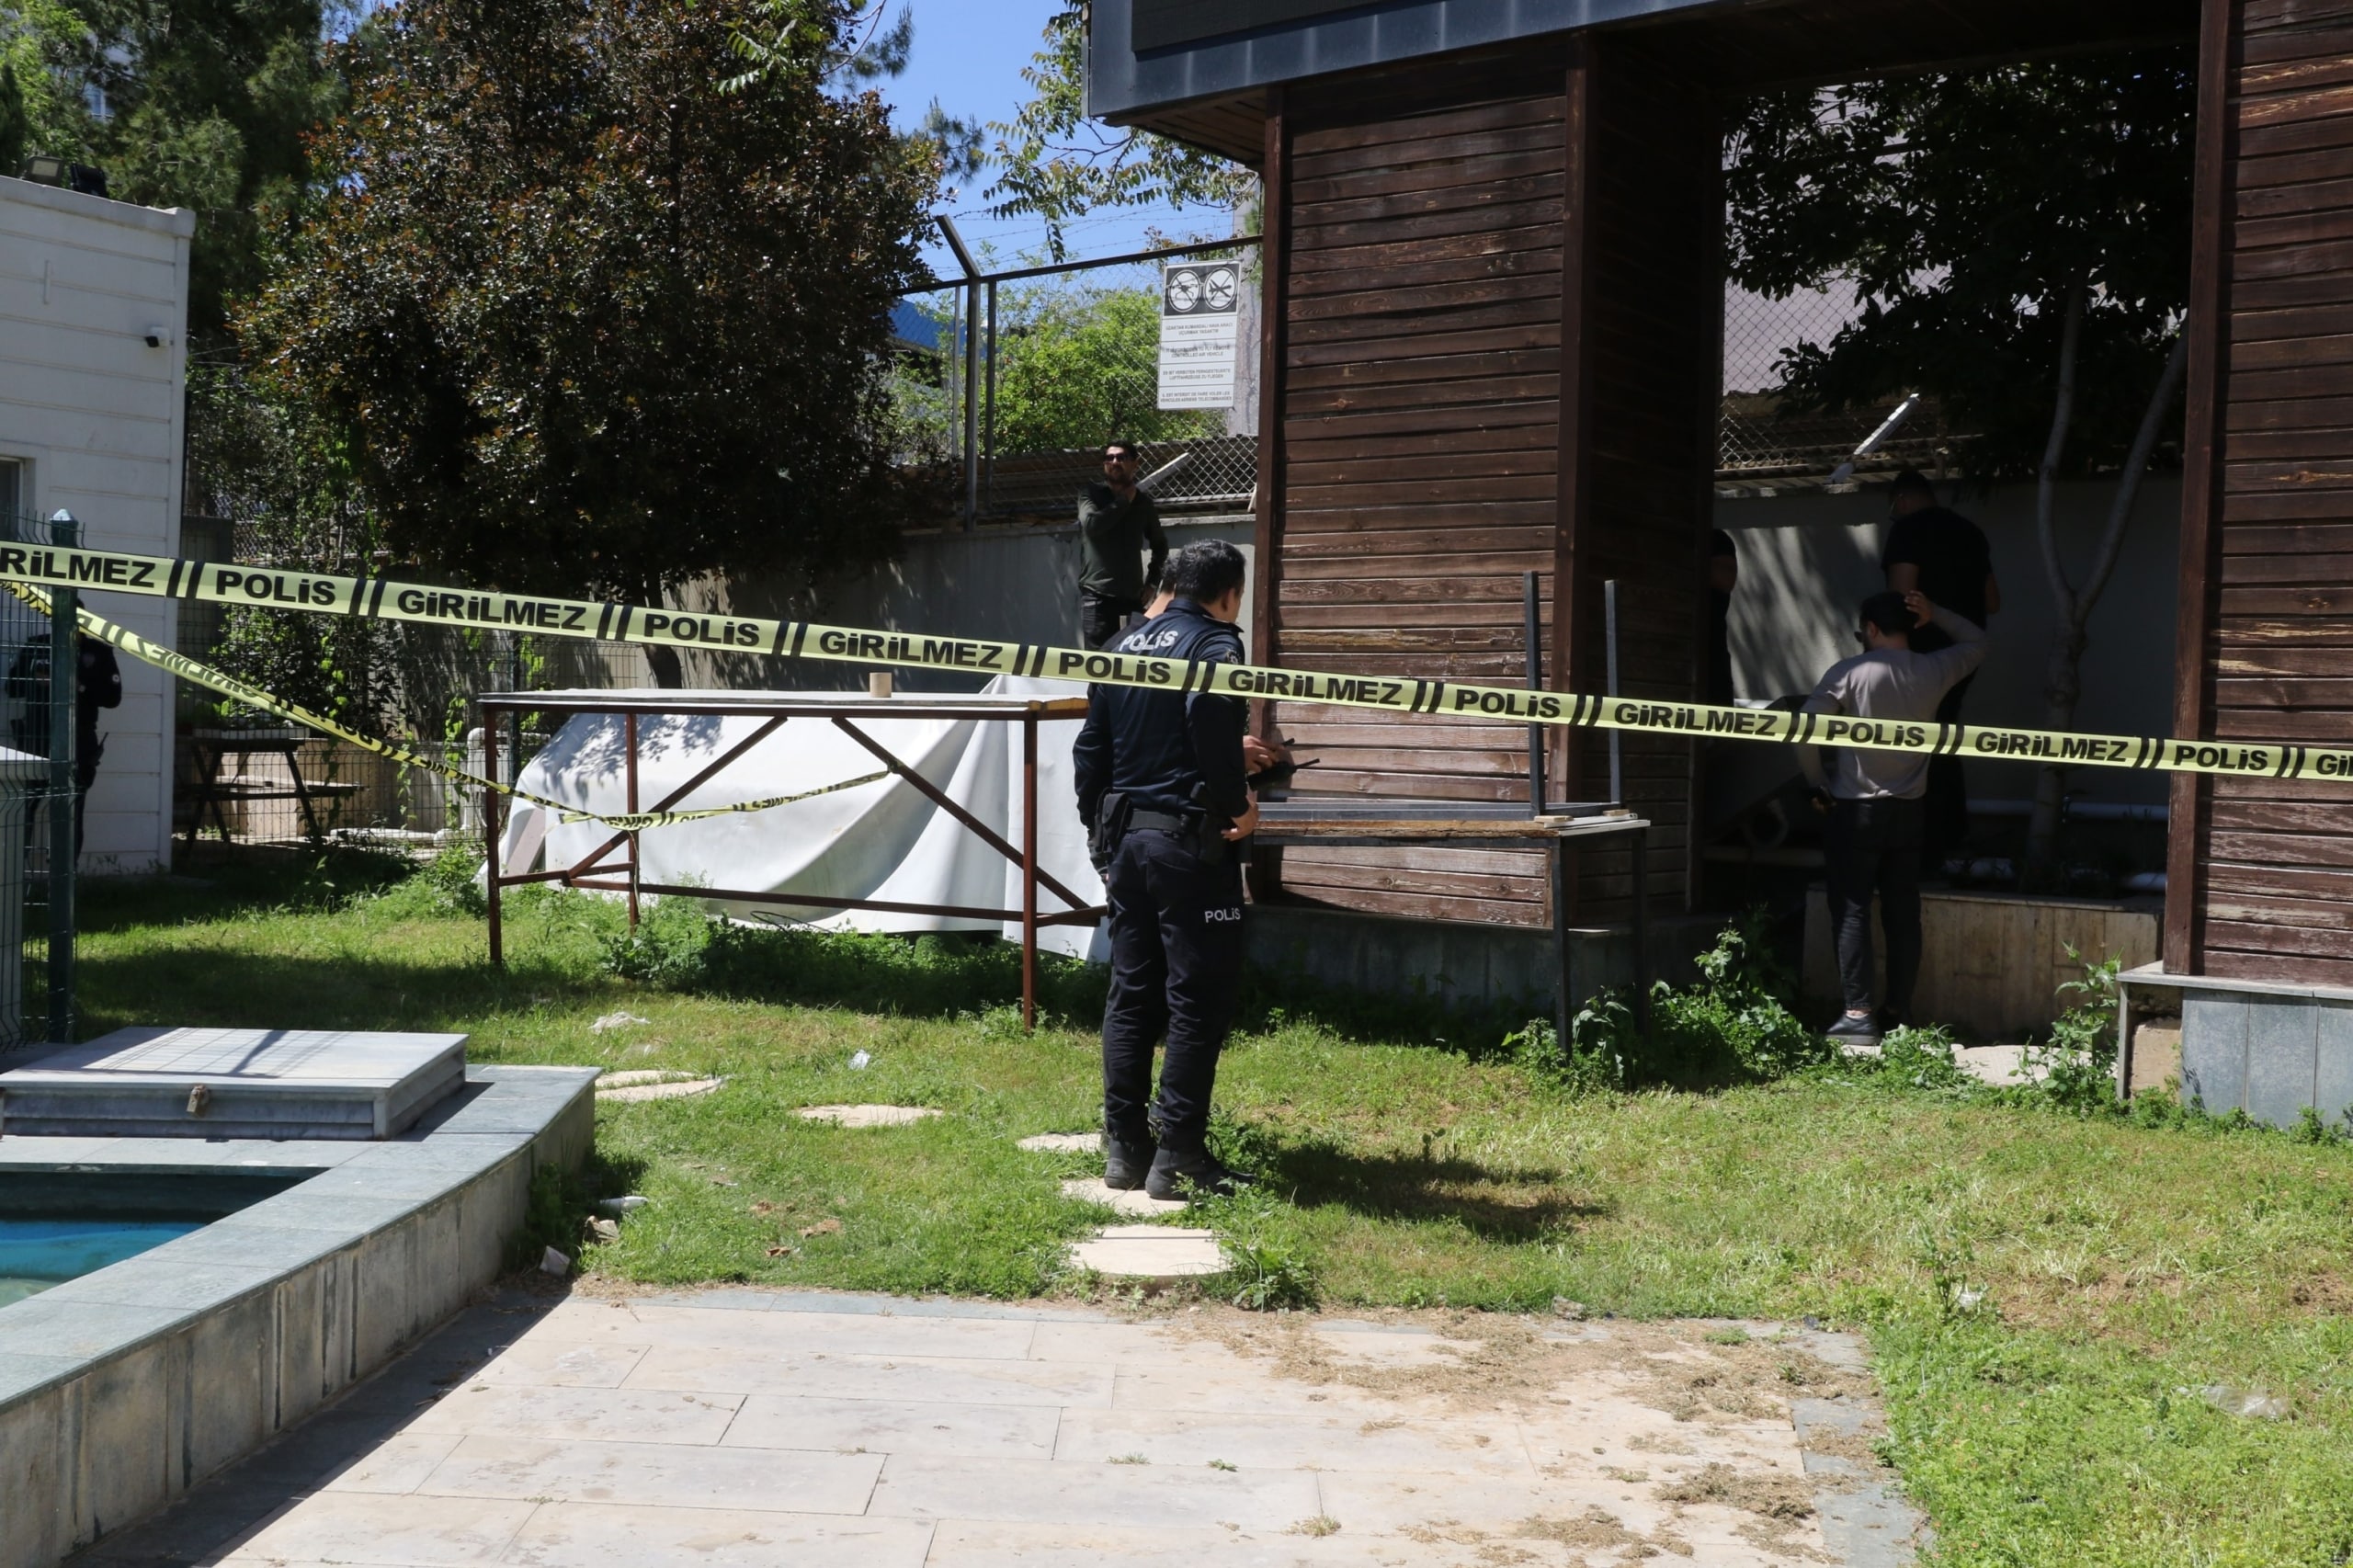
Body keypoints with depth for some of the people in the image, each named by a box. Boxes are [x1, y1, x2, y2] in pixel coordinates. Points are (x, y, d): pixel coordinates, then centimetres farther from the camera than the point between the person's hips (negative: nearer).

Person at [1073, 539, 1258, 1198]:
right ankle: (1178, 1156, -1)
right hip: (1190, 841, -7)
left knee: (1131, 994, 12)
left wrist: (1099, 831, 22)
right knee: (1197, 1000, -2)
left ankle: (1124, 1148, 16)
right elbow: (1212, 724, -27)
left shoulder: (1124, 645, 14)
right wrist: (1239, 803, -14)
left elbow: (1090, 748, 16)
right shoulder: (1214, 644, -8)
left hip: (1125, 839, 7)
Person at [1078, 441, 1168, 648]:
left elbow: (1160, 545, 26)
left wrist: (1152, 581, 14)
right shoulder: (1092, 495, 6)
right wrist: (1124, 501, -4)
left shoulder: (1143, 502, 14)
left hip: (1132, 596, 3)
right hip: (1098, 595, -3)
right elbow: (1091, 523, -15)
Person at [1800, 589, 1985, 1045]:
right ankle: (1899, 1010, 14)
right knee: (1903, 914, 9)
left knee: (1851, 912, -2)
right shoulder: (1933, 671, 3)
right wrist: (1933, 614, 9)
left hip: (1855, 810, -4)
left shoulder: (1850, 672, -10)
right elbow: (1976, 642, 23)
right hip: (1907, 812, 4)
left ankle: (1858, 1015, -7)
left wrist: (1819, 784, 0)